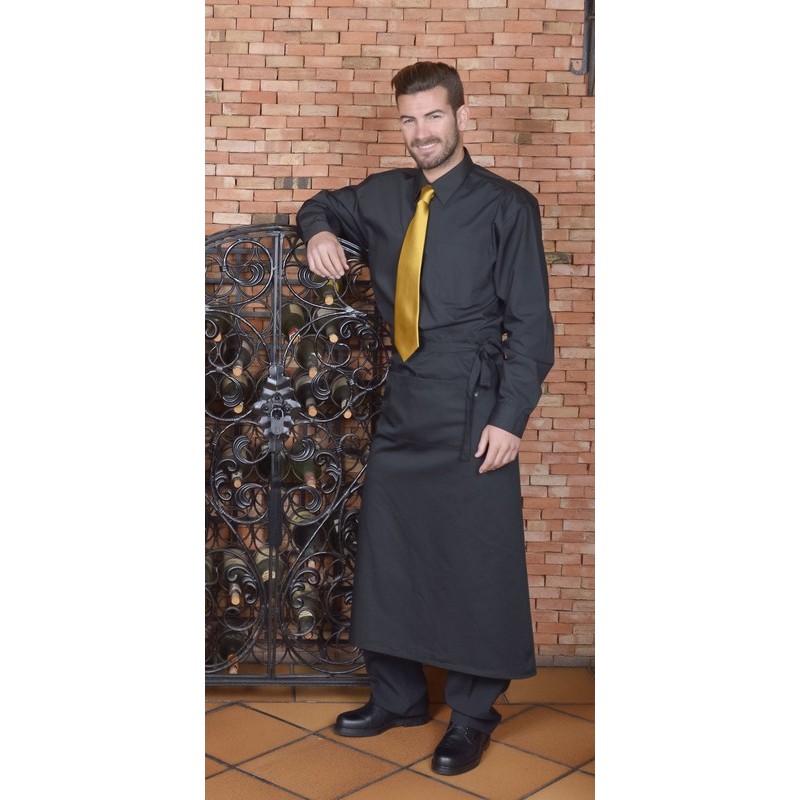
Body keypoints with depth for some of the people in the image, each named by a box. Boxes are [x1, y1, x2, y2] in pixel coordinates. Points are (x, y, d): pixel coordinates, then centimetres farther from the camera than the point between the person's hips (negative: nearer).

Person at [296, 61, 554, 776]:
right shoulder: (383, 197, 11)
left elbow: (531, 324, -6)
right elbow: (324, 204, 32)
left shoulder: (505, 206, -5)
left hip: (471, 411, -5)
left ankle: (473, 716, 19)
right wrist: (319, 232, 7)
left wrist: (510, 419, -13)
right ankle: (398, 696, 30)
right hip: (403, 405, 6)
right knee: (386, 551, 12)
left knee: (475, 563, 2)